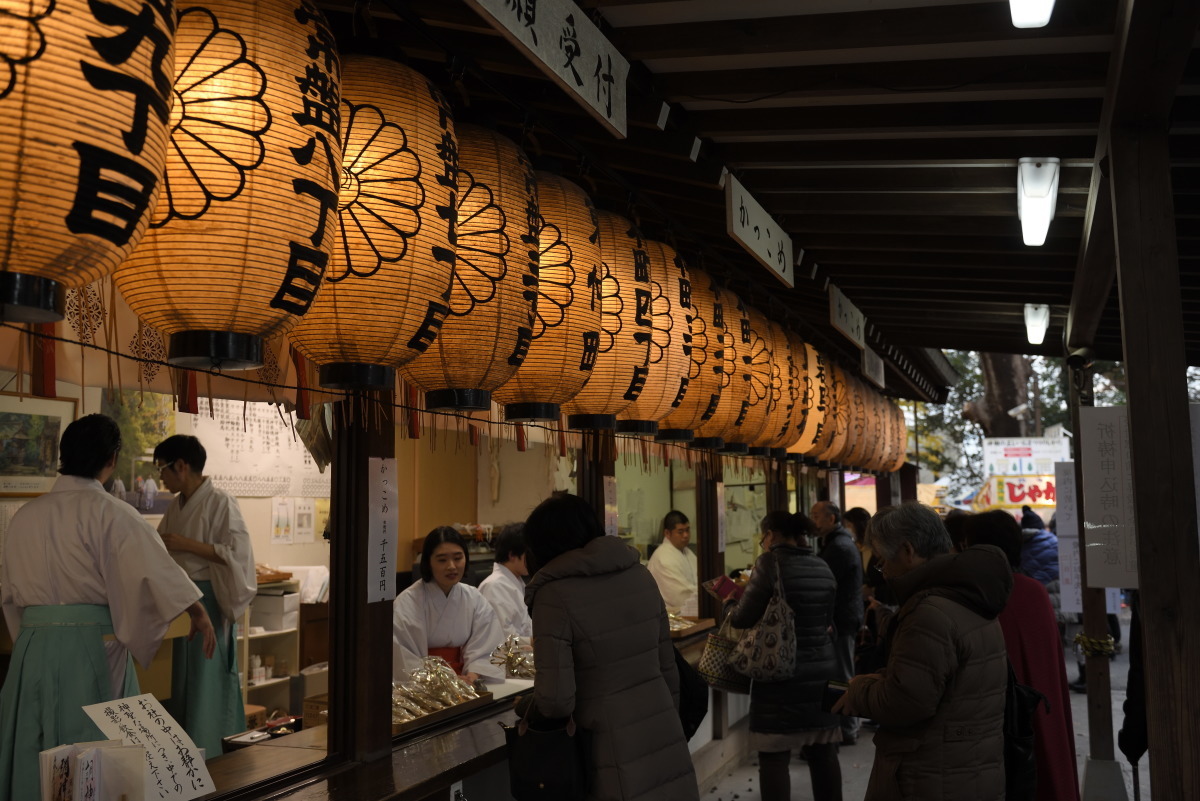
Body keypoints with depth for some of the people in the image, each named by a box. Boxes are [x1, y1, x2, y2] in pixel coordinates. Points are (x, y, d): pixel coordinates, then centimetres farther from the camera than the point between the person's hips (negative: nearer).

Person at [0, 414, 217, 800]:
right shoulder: (111, 514, -12)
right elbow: (157, 569, -19)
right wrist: (200, 615, -13)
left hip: (33, 648, 5)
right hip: (92, 646, -5)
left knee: (33, 753, 15)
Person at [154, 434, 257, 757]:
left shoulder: (220, 502, -12)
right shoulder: (177, 505, 12)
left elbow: (237, 552, -19)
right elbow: (157, 546, 26)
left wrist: (188, 545, -21)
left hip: (210, 598, -8)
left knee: (210, 679, -3)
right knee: (184, 680, 12)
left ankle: (214, 757, 7)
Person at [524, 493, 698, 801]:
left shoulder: (555, 594, -15)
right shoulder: (639, 573, 3)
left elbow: (556, 699, -18)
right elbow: (668, 666, 9)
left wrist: (529, 709, 2)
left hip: (616, 756, -5)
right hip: (667, 743, 6)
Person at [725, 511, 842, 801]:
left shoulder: (771, 562, -10)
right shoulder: (823, 567, 10)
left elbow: (744, 617, -9)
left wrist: (731, 610, 11)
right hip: (821, 670, 7)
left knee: (774, 756, 0)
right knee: (823, 753, 13)